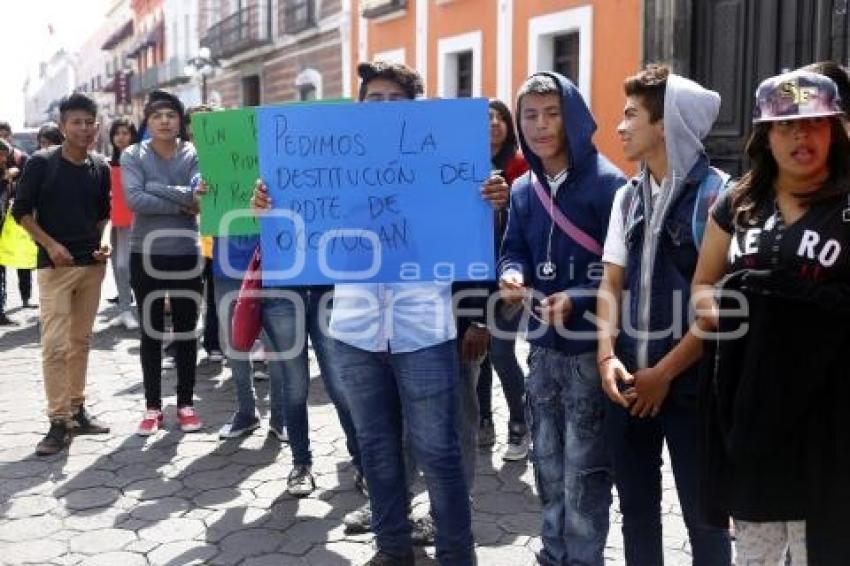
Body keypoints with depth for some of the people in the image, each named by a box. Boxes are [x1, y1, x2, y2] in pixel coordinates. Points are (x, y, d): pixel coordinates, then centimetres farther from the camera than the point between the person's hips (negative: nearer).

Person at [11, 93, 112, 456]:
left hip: (93, 264, 5)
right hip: (55, 265, -4)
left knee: (80, 341, 12)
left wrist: (101, 243, 3)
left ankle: (77, 409, 21)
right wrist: (50, 245, -14)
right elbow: (21, 211, -3)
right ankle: (58, 422, -1)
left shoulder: (100, 168, 7)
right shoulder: (41, 163, -6)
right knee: (54, 344, -7)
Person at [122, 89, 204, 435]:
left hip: (186, 256, 0)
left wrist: (156, 188, -21)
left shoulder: (194, 155, 0)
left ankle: (186, 403, 20)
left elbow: (198, 196, -16)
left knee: (186, 331, 8)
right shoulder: (133, 155, -1)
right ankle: (153, 406, 18)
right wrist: (183, 203, -17)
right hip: (146, 256, 0)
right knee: (150, 332, 8)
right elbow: (134, 199, -17)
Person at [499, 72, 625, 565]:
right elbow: (514, 251, 9)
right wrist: (512, 277, -13)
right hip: (542, 347, 7)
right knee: (548, 465, 19)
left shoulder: (606, 183, -11)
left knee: (584, 471, 3)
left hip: (591, 348, -6)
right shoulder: (523, 189, 9)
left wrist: (577, 301, -26)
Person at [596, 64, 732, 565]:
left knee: (703, 514, 8)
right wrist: (608, 355, -5)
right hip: (629, 379, 5)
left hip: (689, 383, -5)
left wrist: (665, 372, -11)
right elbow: (612, 284, 10)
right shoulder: (628, 196, 9)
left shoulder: (716, 193, -10)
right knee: (636, 507, 15)